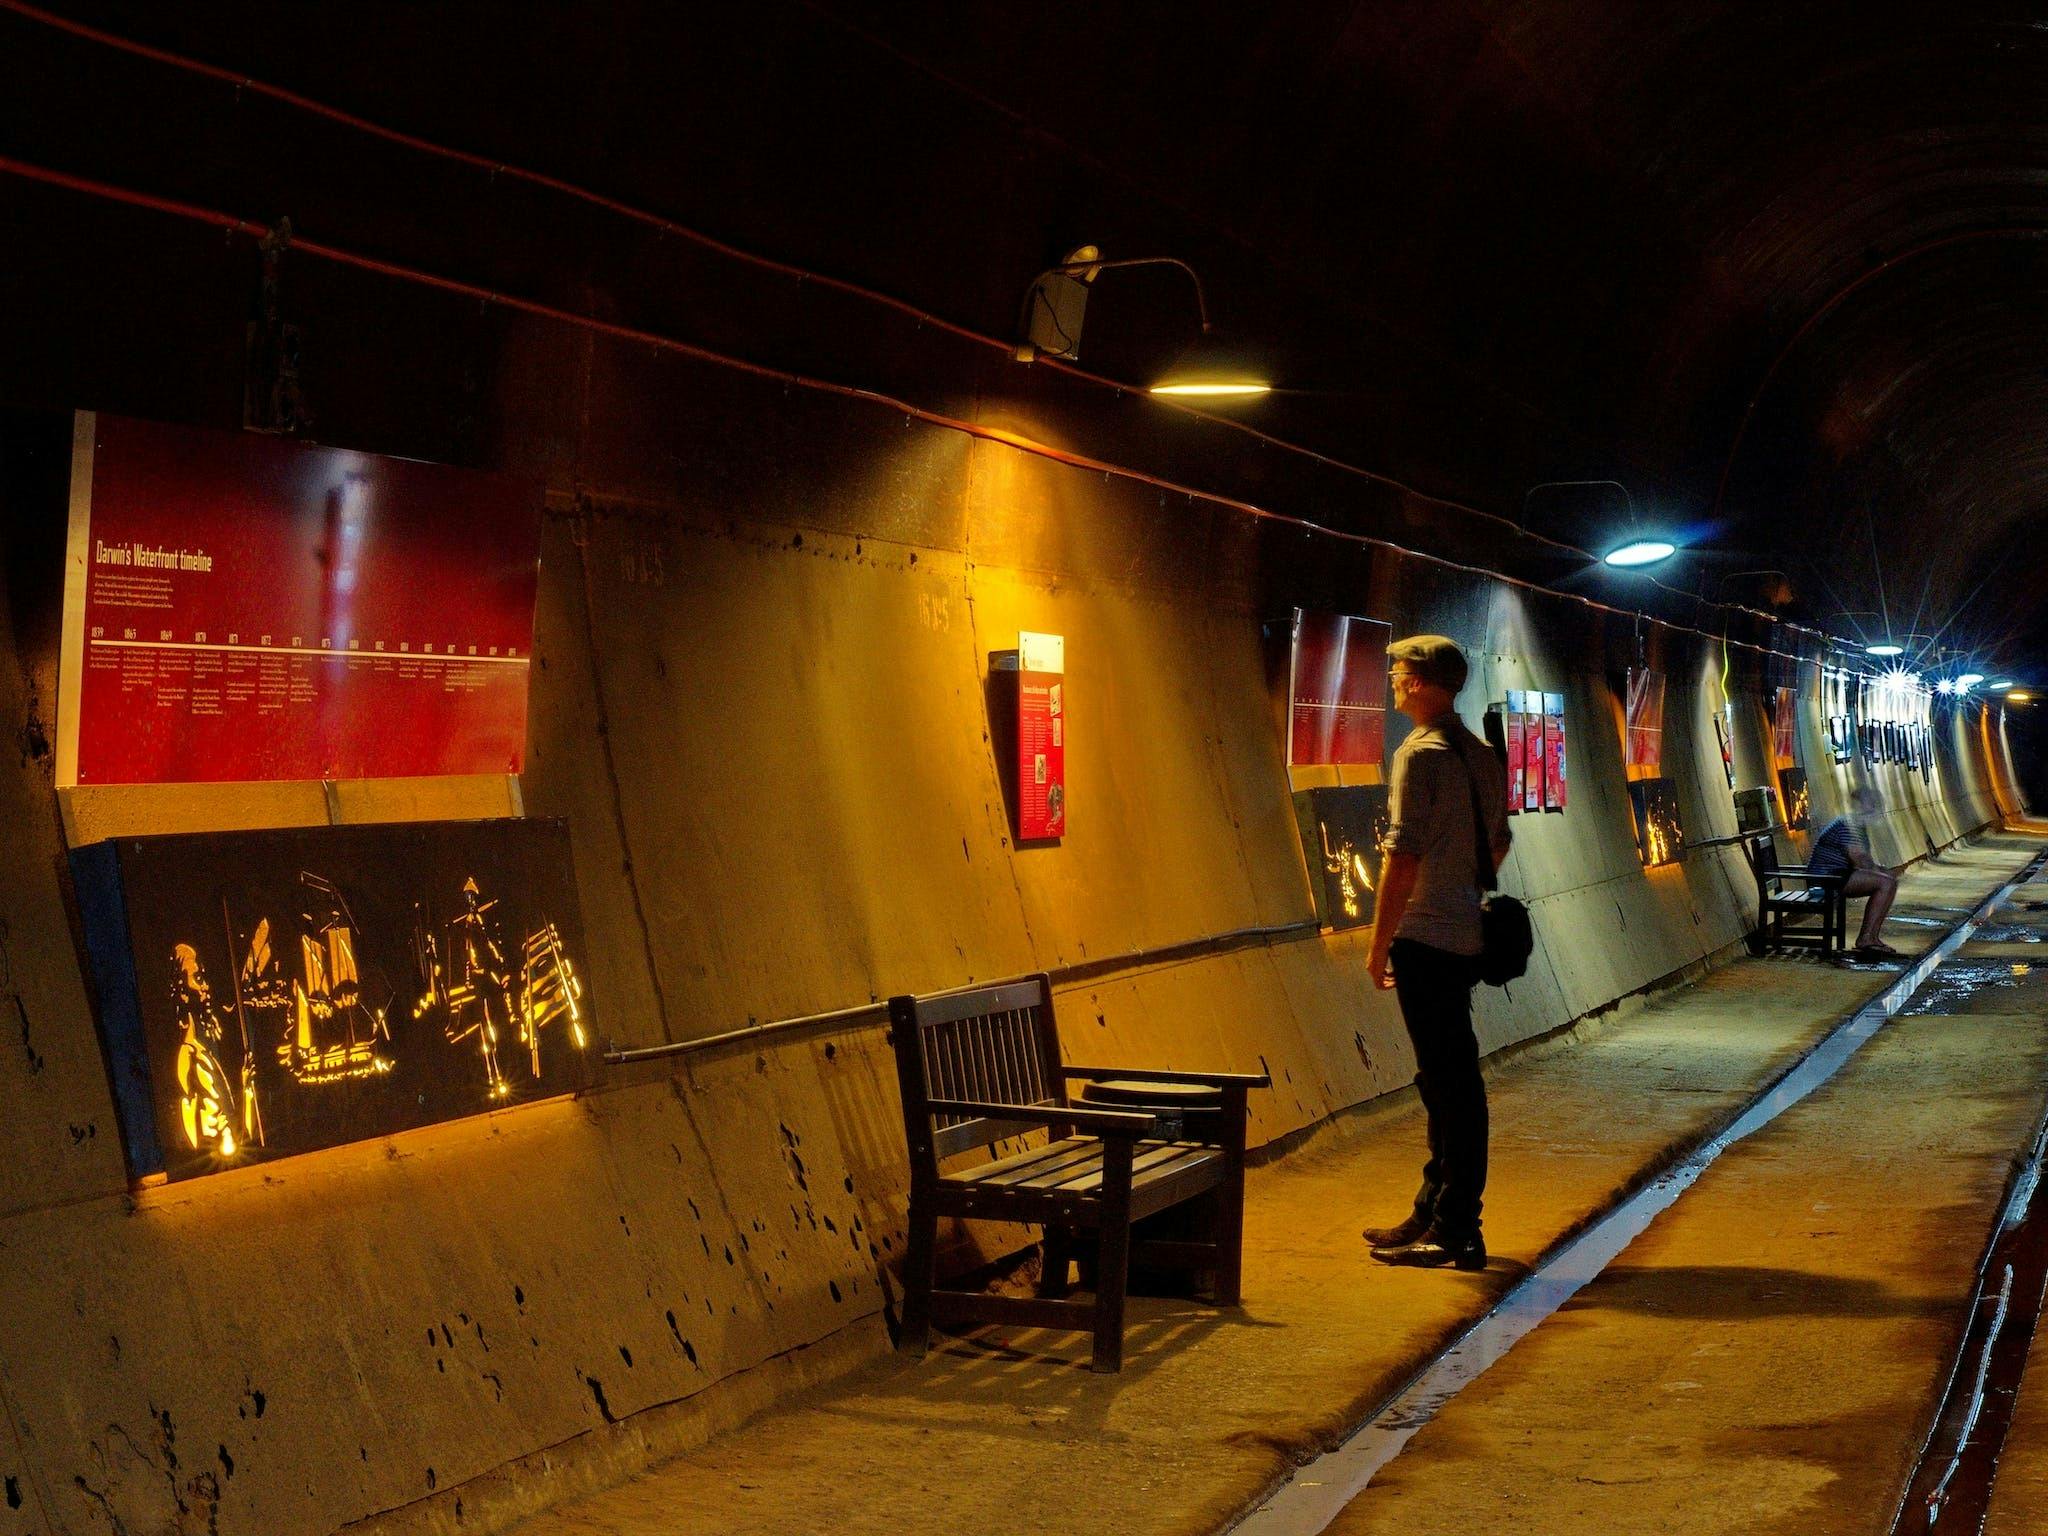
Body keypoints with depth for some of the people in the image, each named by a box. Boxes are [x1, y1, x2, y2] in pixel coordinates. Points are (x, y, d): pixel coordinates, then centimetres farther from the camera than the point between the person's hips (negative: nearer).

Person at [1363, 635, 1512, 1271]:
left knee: (1447, 1081, -6)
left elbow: (1404, 855, -18)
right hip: (1464, 936, 9)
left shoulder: (1420, 754, -14)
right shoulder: (1482, 754, 13)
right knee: (1450, 1080, 15)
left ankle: (1455, 1233, -1)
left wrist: (1380, 942, -12)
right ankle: (1433, 1215, 25)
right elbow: (1498, 842, 20)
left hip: (1425, 937, -9)